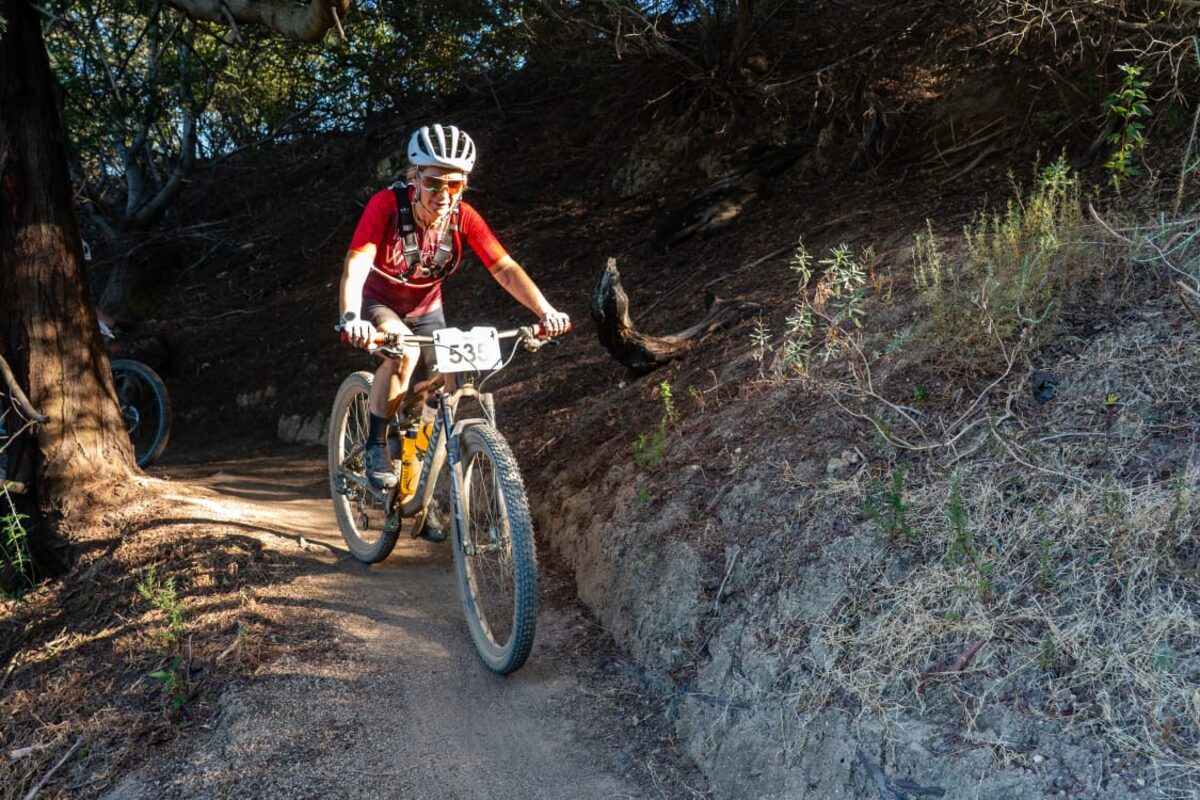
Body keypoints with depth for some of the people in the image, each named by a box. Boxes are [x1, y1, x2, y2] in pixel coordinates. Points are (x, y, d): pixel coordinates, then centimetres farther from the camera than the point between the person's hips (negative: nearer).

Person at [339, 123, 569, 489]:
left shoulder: (463, 217, -20)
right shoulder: (387, 205, -29)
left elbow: (505, 268, -25)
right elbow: (356, 265, -39)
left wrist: (546, 311, -40)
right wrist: (350, 317, -57)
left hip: (425, 310, 4)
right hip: (377, 303, -4)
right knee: (404, 351, -34)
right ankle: (376, 446, -18)